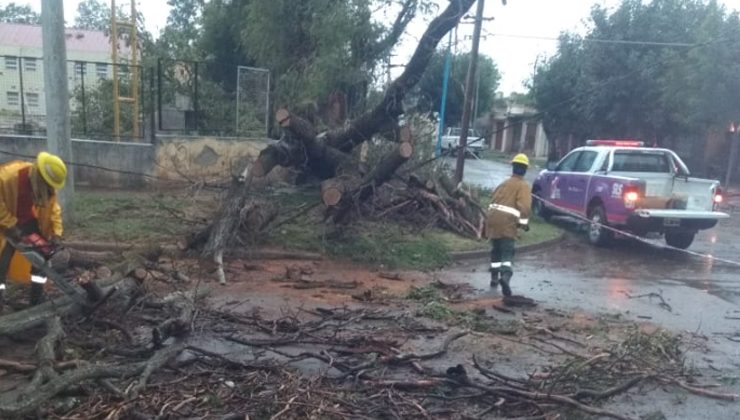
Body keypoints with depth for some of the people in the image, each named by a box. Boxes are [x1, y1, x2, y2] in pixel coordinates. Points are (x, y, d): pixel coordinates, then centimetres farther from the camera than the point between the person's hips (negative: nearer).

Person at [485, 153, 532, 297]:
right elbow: (524, 205, -13)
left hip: (493, 217, 6)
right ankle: (505, 277, -31)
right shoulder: (524, 186, 2)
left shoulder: (505, 183, 22)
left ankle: (494, 278, 26)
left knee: (496, 250, 20)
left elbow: (493, 199, 24)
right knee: (507, 253, -10)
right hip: (507, 221, -6)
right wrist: (524, 222, -7)